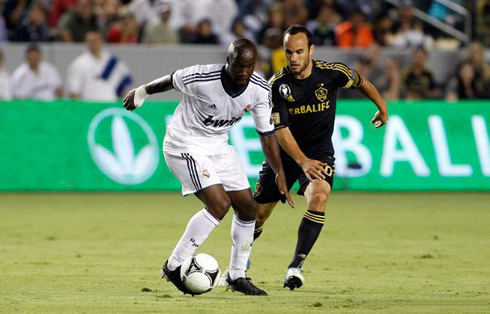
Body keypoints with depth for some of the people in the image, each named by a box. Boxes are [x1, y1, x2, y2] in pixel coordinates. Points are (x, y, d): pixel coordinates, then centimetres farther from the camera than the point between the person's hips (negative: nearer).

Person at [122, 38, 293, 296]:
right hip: (185, 146, -7)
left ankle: (237, 275, 20)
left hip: (218, 146, 7)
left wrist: (279, 173, -5)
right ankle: (174, 266, -11)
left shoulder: (260, 90, -13)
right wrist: (141, 93, 10)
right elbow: (170, 81, -7)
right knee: (219, 204, -21)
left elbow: (267, 133, -1)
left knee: (248, 207, 4)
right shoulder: (202, 78, -28)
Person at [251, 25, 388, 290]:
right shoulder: (277, 84, -15)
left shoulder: (331, 73, -14)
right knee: (256, 215, 4)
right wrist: (302, 162, -32)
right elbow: (280, 129, -19)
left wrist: (382, 107, 21)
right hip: (285, 153, 1)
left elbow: (361, 82, 8)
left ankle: (296, 266, -26)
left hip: (319, 152, -1)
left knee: (318, 197, -30)